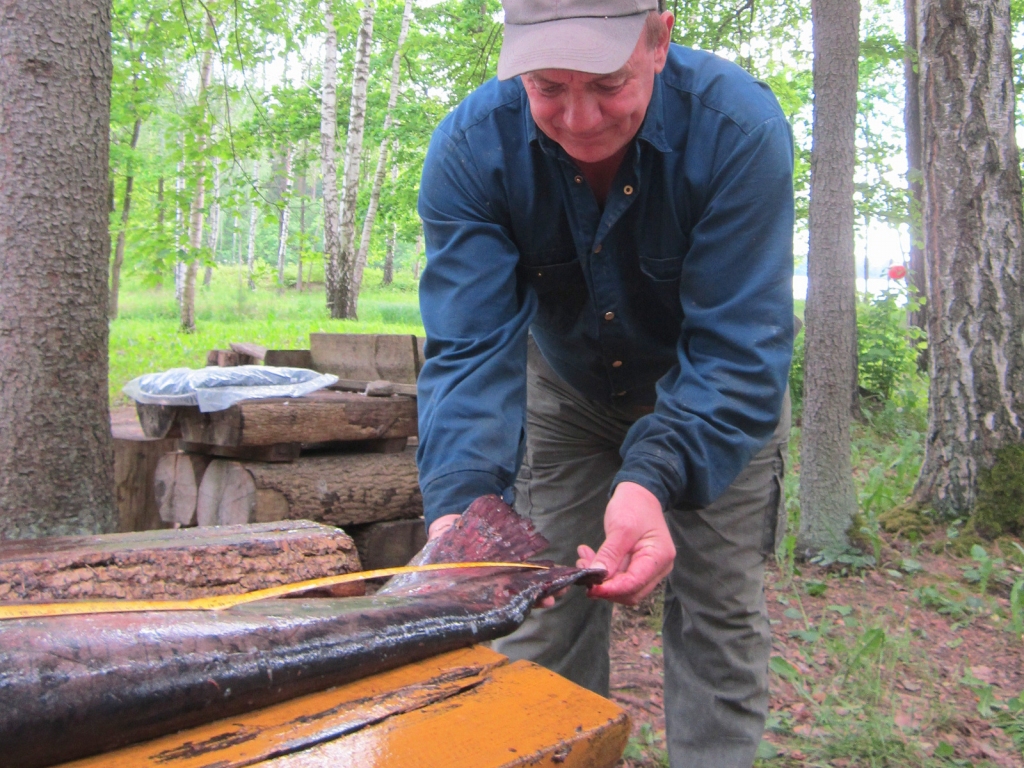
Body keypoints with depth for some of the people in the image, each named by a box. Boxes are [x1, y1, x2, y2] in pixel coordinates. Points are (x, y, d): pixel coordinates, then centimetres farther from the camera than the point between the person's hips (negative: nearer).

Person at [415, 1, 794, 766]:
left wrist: (653, 480, -49)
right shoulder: (470, 148, -25)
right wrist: (461, 502, -46)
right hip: (568, 393, 2)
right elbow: (470, 346, -30)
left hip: (716, 398, -1)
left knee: (720, 615, 0)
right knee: (544, 610, 3)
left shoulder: (739, 125, -31)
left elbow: (736, 349, -33)